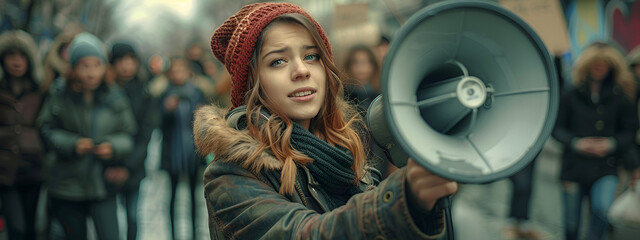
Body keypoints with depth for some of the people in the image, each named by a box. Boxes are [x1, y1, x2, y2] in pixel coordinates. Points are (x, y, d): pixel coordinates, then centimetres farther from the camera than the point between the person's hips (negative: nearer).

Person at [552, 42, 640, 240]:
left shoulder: (619, 97, 2)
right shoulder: (571, 96, 0)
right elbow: (557, 127, 2)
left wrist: (612, 143, -11)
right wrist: (576, 142, -15)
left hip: (606, 167, 0)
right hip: (574, 166, 0)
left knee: (602, 209, -25)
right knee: (571, 224, 6)